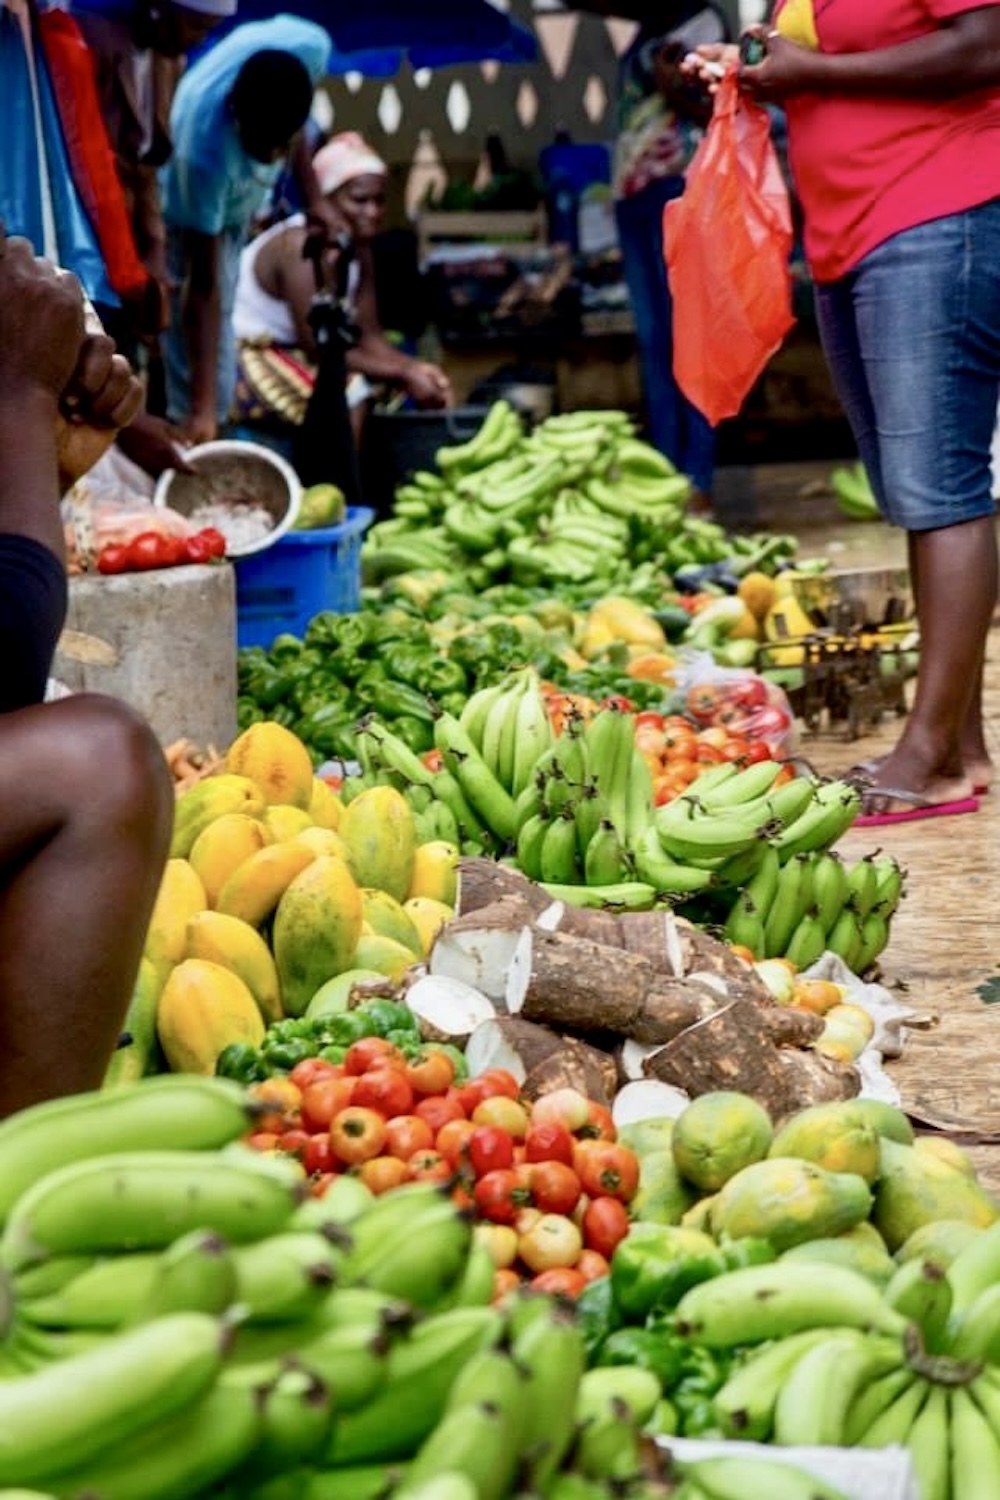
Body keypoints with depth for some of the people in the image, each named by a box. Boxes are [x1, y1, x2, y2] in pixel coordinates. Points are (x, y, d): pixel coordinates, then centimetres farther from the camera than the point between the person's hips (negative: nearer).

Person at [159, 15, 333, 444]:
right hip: (191, 214, -6)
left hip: (239, 200, 6)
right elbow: (203, 288, -40)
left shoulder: (309, 46, -36)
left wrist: (312, 194, -2)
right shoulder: (203, 148, -46)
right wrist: (202, 407, -41)